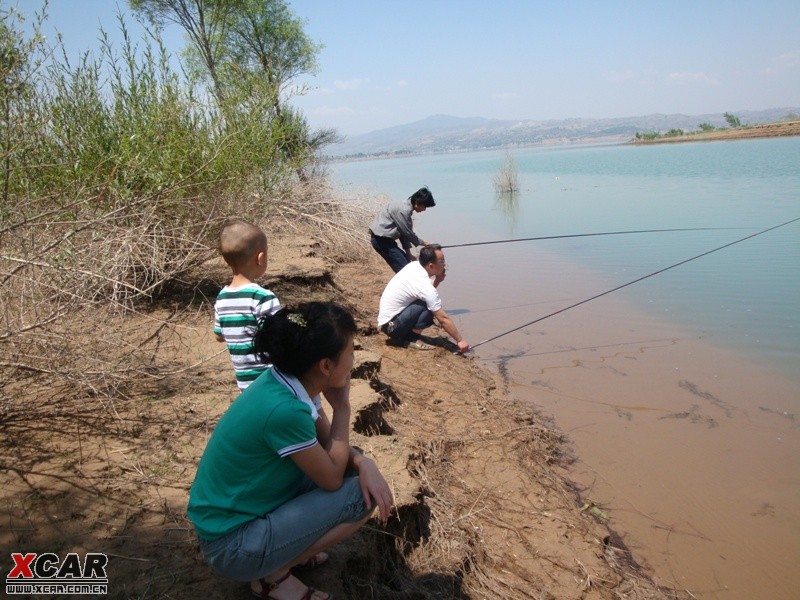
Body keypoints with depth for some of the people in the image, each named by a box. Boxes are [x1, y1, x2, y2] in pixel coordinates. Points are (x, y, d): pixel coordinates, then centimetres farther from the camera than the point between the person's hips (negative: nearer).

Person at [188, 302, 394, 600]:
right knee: (361, 495, -13)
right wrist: (342, 406, -12)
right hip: (231, 544, -8)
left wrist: (364, 462, -14)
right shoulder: (283, 410, -31)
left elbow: (329, 443, 6)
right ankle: (274, 574, 2)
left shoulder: (284, 382, -6)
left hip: (234, 511, 8)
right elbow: (332, 479, -17)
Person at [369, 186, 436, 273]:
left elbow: (404, 232, 14)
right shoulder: (404, 210, -20)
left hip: (383, 238, 10)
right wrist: (421, 243, 3)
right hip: (381, 239, -10)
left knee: (407, 262, 15)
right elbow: (407, 233, -14)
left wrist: (408, 253, 12)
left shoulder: (405, 206, 11)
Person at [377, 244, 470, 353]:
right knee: (428, 308, -21)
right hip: (391, 326, -9)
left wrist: (437, 280, -6)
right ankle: (412, 340, -8)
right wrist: (460, 340, -11)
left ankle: (401, 337, 10)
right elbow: (443, 319, -20)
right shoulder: (424, 286, -25)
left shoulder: (414, 265, -3)